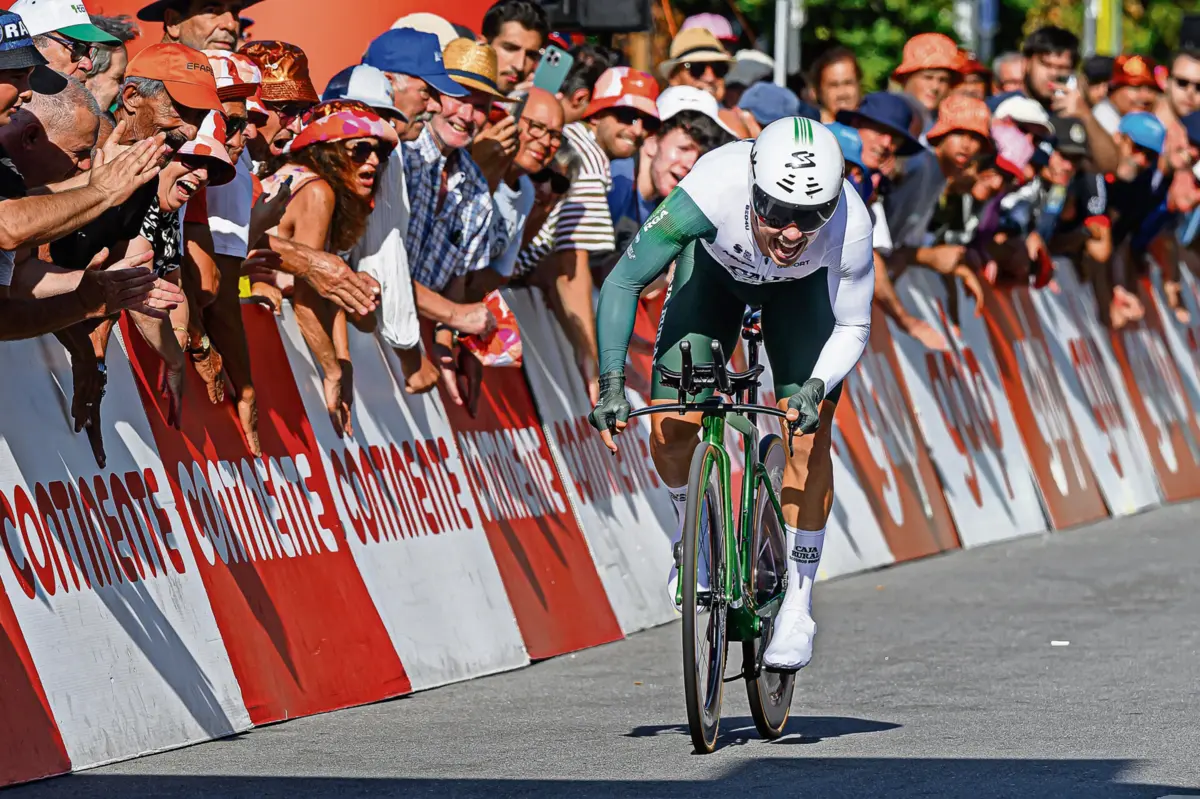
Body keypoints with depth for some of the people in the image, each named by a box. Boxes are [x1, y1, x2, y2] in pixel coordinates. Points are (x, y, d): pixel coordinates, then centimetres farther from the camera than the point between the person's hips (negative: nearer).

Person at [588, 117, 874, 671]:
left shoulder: (850, 227, -38)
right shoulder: (710, 192, -42)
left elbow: (853, 328, -20)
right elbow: (623, 283, -30)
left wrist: (815, 388, -39)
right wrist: (611, 382, -39)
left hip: (805, 287, 0)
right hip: (716, 265, 0)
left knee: (809, 434, -15)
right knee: (670, 429, -14)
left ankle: (796, 603, -3)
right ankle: (693, 525, 19)